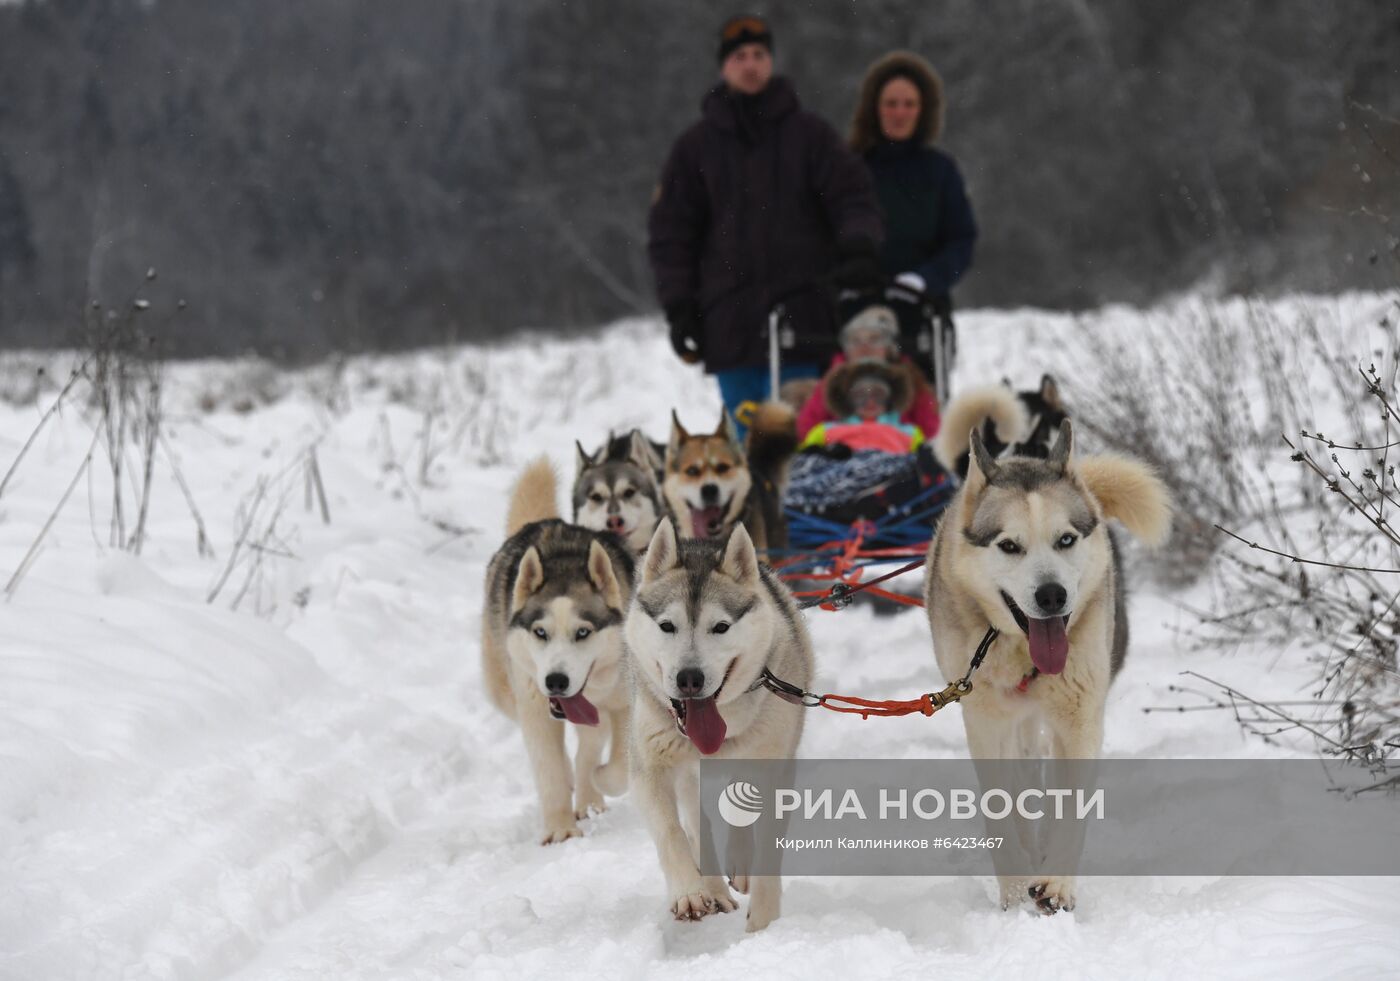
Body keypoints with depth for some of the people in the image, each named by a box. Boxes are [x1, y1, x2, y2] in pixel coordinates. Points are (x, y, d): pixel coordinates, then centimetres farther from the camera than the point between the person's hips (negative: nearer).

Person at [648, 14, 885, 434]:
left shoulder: (809, 133, 8)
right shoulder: (697, 145, 11)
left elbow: (852, 197, 4)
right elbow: (670, 232, 12)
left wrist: (859, 243, -17)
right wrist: (679, 307, 3)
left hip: (801, 319, -2)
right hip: (730, 324, 2)